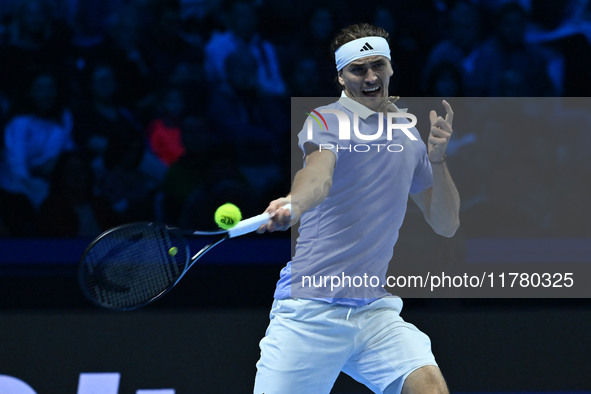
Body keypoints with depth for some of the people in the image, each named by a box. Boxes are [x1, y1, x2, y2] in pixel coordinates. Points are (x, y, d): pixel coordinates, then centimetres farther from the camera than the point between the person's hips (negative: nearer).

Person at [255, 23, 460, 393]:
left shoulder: (409, 136, 15)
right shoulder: (328, 120, -3)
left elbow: (446, 224, 16)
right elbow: (318, 173, -25)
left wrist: (437, 160, -1)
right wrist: (293, 205, -48)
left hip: (375, 309, 4)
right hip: (310, 309, -4)